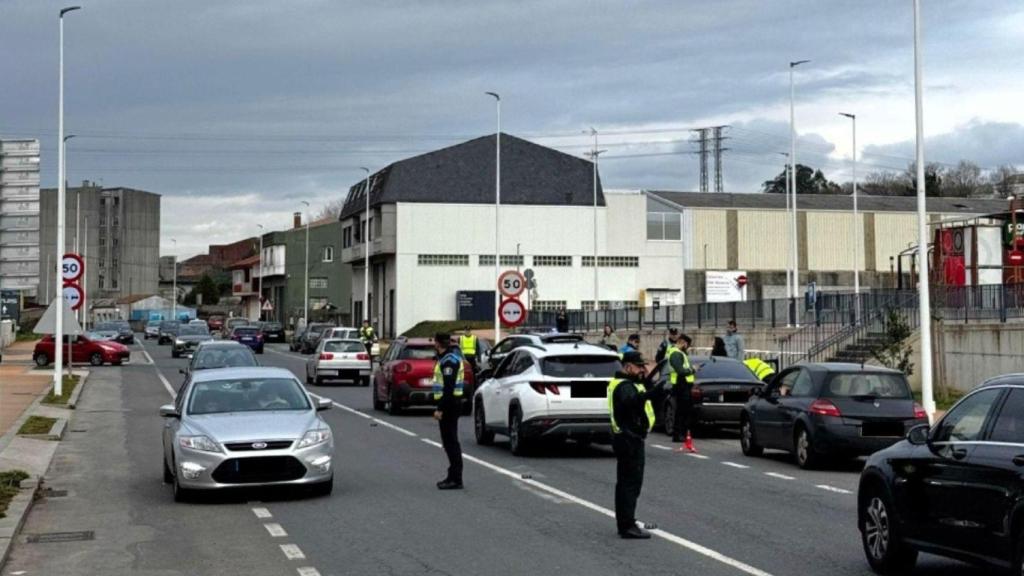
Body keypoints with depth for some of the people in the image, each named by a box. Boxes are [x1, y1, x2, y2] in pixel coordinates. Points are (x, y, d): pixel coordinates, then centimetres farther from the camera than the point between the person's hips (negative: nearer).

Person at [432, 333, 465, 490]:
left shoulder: (449, 360, -16)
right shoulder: (448, 357, 16)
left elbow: (448, 387, -23)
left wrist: (440, 409, -24)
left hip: (449, 404, -11)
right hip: (450, 404, 11)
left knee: (451, 442, -8)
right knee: (449, 442, 14)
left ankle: (455, 480, -7)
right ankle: (453, 476, 20)